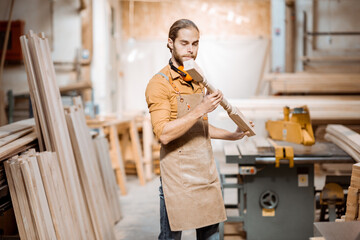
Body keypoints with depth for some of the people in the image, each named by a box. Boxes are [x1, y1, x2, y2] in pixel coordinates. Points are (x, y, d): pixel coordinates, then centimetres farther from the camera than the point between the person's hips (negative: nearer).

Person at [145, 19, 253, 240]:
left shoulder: (198, 81, 14)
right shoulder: (160, 83, -11)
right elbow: (164, 134, -21)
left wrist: (233, 135, 16)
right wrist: (201, 110, -25)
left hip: (206, 171, 7)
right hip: (177, 175, -7)